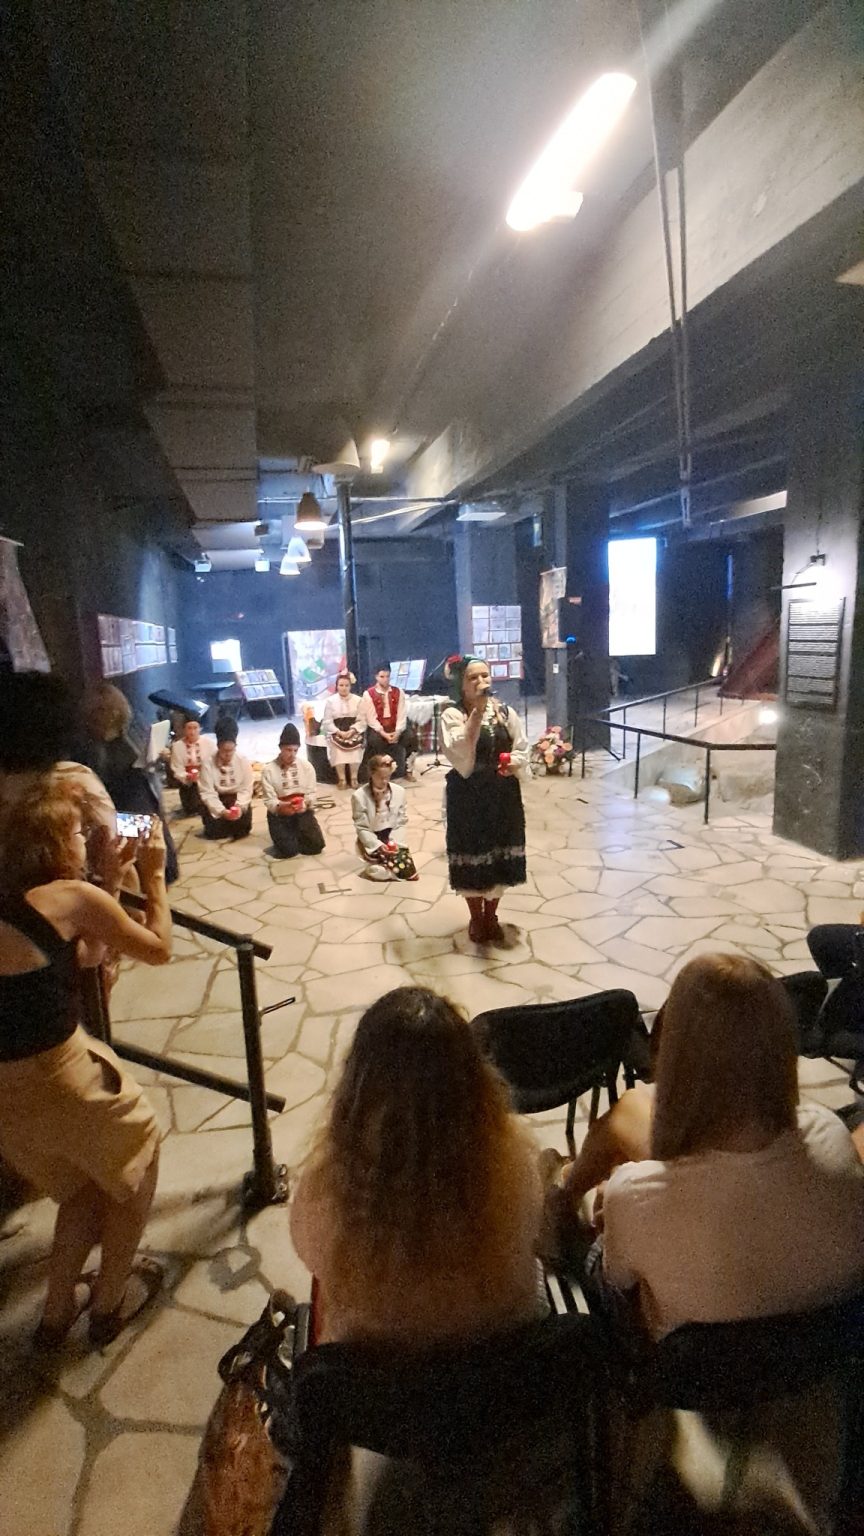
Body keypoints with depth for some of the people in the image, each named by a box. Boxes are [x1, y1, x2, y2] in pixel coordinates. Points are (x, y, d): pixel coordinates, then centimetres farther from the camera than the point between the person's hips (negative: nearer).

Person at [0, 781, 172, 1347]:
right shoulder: (73, 896, -13)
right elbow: (159, 950, -2)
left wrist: (112, 881, 13)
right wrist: (154, 875, 5)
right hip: (53, 1072, -7)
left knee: (83, 1184, 29)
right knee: (138, 1153, 20)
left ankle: (59, 1309, 38)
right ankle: (111, 1301, 33)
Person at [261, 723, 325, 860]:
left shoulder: (306, 766, 1)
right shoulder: (269, 770, -6)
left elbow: (312, 792, -1)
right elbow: (269, 800, -8)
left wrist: (305, 803, -23)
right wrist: (280, 807, -31)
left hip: (303, 812, 2)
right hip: (279, 814, -2)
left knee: (317, 845, -15)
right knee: (289, 850, -21)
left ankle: (297, 836, 19)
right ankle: (285, 837, 17)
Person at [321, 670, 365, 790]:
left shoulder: (358, 700, 2)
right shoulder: (330, 700, 2)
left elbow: (362, 720, -1)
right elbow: (327, 722, -1)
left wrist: (352, 731, -17)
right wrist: (339, 732, -16)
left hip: (354, 731, 0)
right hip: (336, 732, 0)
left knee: (355, 744, -32)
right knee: (337, 745, -32)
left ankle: (354, 778, -18)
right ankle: (341, 778, -22)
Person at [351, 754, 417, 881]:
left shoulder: (399, 791, -5)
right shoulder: (359, 796, -15)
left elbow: (401, 822, 1)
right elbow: (361, 828, -11)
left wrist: (394, 842, -14)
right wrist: (378, 845, -22)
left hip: (393, 838, 4)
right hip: (371, 841, -4)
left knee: (409, 870, -13)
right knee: (399, 868, -23)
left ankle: (382, 866, 14)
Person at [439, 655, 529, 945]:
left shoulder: (505, 711, 2)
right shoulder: (452, 714, -10)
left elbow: (522, 749, 6)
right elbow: (461, 750, -26)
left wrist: (513, 764, -16)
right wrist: (478, 711, -29)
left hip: (503, 793, 4)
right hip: (468, 795, -4)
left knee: (500, 853, 12)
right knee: (472, 855, 6)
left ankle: (491, 916, 32)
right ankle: (476, 918, 27)